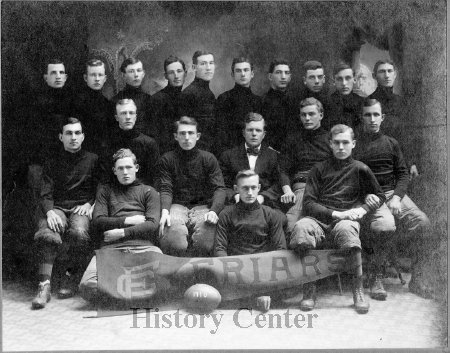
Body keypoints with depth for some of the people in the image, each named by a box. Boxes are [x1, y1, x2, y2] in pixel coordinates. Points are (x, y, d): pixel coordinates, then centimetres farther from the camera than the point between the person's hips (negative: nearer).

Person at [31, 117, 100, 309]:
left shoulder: (93, 160, 14)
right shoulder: (53, 163, 16)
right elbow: (46, 195, 6)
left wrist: (90, 204, -7)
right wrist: (49, 212, -15)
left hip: (82, 209, -1)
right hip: (58, 208, 1)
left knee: (79, 232, -35)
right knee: (47, 234, -33)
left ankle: (71, 277, -13)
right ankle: (44, 285, -34)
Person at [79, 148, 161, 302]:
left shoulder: (149, 192, 23)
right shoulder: (105, 190, 26)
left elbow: (153, 225, 7)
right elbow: (97, 221, 11)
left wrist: (123, 232, -2)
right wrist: (128, 221, 3)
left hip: (143, 246, 0)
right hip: (110, 248, 0)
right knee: (88, 287, -30)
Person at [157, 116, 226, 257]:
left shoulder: (209, 159, 9)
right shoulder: (167, 159, 9)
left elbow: (219, 189, 0)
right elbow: (165, 189, -1)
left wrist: (213, 211, -20)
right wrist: (165, 211, -22)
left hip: (202, 205, 0)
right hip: (177, 205, 0)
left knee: (204, 244, -31)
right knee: (174, 243, -31)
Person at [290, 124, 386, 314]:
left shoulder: (360, 169, 16)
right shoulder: (319, 168, 16)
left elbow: (380, 197, 24)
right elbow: (308, 203, 5)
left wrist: (362, 209, 2)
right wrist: (336, 213, -9)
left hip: (346, 220, -1)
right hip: (319, 219, 1)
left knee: (346, 229, -39)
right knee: (301, 228, -35)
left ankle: (358, 290, -25)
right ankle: (308, 288, -23)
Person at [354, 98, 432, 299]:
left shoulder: (391, 143, 14)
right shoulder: (355, 145, 5)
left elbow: (403, 174, 12)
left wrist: (396, 197, -5)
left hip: (394, 193, 4)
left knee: (422, 222, -21)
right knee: (386, 226, -32)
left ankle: (416, 279, -10)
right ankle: (376, 278, -12)